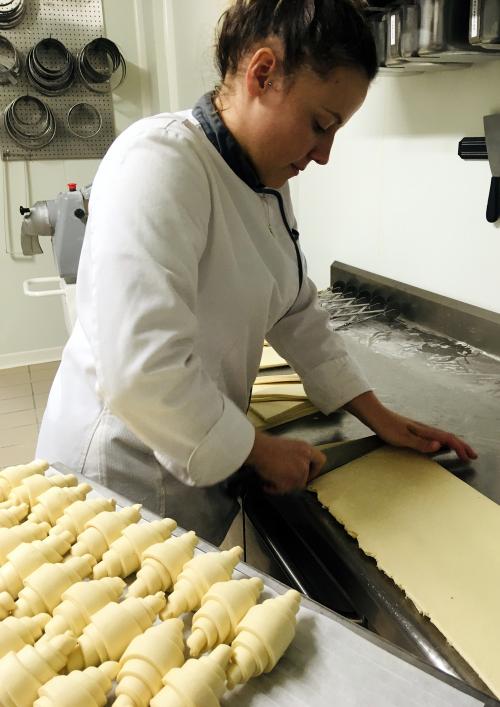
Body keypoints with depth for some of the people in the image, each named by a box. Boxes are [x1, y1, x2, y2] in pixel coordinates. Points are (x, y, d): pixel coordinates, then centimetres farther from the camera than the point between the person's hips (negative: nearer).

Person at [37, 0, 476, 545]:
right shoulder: (158, 163, -25)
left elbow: (296, 312, 11)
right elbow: (142, 373, -32)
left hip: (198, 457, 8)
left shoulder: (267, 183, 3)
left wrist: (379, 418, 7)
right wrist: (259, 450, -18)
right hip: (125, 471, -7)